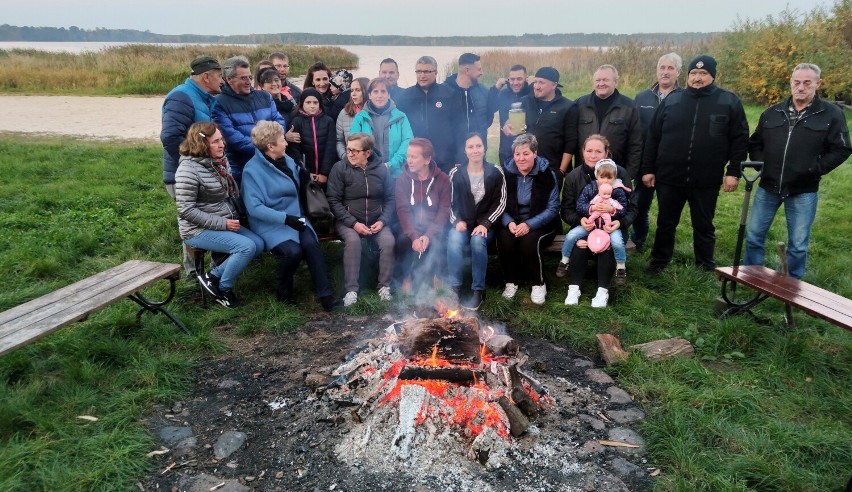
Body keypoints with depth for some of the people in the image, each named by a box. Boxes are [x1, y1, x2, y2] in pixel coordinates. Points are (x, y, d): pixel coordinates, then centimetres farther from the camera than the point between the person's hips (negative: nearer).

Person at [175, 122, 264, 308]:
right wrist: (221, 223, -22)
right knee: (247, 247, -23)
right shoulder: (189, 169, -19)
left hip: (227, 223, 9)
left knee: (259, 244, -6)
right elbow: (186, 210, -21)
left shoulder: (220, 161, 6)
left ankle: (213, 276, 2)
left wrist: (234, 217, 6)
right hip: (199, 230, -8)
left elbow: (231, 194, 21)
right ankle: (223, 288, 0)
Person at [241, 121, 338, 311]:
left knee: (311, 244, -24)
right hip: (270, 224, -5)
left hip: (295, 217, 5)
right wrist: (286, 218, -26)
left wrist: (304, 178, -1)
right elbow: (254, 208, -18)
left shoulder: (287, 160, 10)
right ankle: (283, 289, 1)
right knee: (293, 251, -29)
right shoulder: (252, 170, -11)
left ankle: (325, 295, -21)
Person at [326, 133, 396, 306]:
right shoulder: (340, 168, -5)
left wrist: (383, 220, -10)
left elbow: (390, 198, 7)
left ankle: (384, 286, -11)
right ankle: (351, 290, -24)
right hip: (348, 221, -2)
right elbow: (333, 200, -7)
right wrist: (353, 223, -16)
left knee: (388, 241, -26)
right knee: (353, 240, -33)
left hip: (376, 221, 2)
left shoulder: (381, 169, 2)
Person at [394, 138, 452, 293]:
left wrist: (428, 235, -22)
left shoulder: (442, 180, -1)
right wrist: (414, 236, -23)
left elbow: (444, 211, -7)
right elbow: (403, 210, -8)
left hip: (433, 229, -1)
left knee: (434, 245, -32)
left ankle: (419, 282, -13)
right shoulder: (402, 180, 2)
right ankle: (407, 277, -3)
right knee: (402, 241, -30)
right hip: (410, 229, 1)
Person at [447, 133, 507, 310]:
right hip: (462, 223, 1)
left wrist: (485, 224, -15)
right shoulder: (456, 173, 2)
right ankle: (453, 288, -24)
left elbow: (500, 203, -3)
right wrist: (457, 221, -14)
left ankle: (478, 291, -22)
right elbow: (451, 203, 4)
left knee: (477, 240, -33)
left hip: (485, 224, -1)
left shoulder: (495, 173, -1)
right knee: (454, 239, -32)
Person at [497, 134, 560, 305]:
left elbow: (552, 208, -10)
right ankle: (511, 282, -6)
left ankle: (539, 284, -9)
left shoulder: (547, 174, -7)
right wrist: (509, 222, -19)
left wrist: (529, 225, -23)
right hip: (513, 224, 2)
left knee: (529, 241, -32)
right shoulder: (506, 172, 1)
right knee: (504, 239, -28)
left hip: (540, 225, -2)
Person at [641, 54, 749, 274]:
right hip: (669, 178, 1)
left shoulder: (729, 102, 0)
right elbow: (653, 137, 5)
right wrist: (648, 169, 1)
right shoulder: (671, 101, 4)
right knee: (666, 224, 12)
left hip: (706, 181, -1)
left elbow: (740, 139, 0)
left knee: (704, 227, 13)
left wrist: (733, 171, -7)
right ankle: (658, 262, 28)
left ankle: (706, 268, 27)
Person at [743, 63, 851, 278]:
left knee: (798, 244, 6)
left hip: (803, 191, -3)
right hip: (768, 187, 3)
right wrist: (761, 165, -1)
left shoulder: (831, 114, -3)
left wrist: (814, 170, -13)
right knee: (754, 235, 9)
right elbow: (754, 144, 14)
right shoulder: (772, 113, 6)